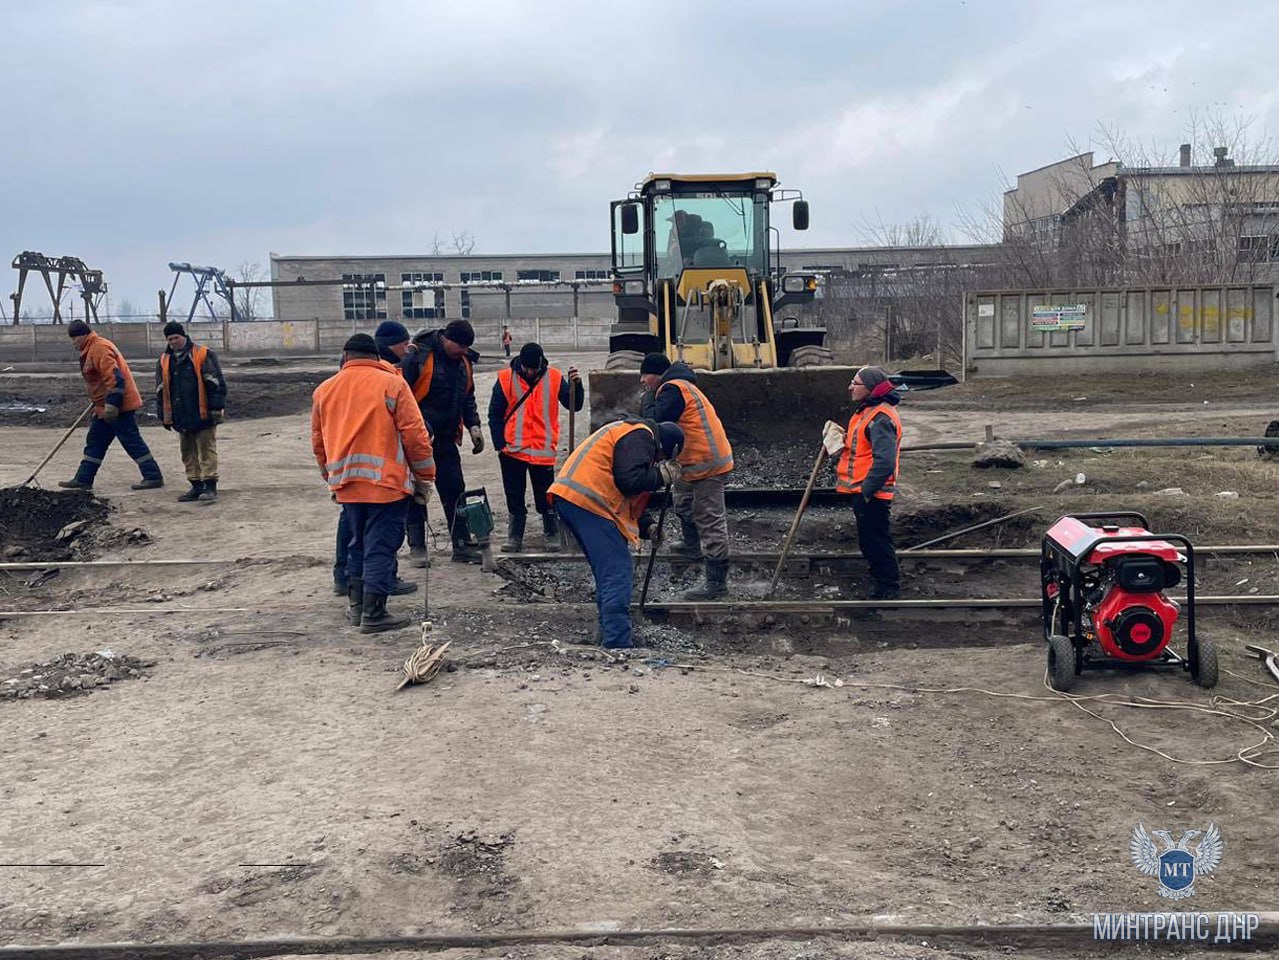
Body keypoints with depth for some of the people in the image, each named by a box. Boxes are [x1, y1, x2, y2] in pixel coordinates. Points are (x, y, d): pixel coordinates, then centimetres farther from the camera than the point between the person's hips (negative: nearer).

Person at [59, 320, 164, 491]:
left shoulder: (100, 349, -16)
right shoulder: (92, 349, 16)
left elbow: (114, 378, -24)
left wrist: (112, 405, -26)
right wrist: (99, 406, 26)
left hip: (120, 406, -11)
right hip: (106, 407, 11)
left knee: (132, 442, -6)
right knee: (94, 441, 14)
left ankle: (153, 476, -1)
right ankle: (83, 479, 20)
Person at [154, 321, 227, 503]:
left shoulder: (203, 355, -6)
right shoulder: (164, 361, 10)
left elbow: (215, 383, -7)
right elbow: (161, 391, 16)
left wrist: (216, 407, -12)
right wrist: (164, 416, 13)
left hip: (203, 415, -6)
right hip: (181, 418, 6)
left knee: (207, 451, -4)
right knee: (188, 453, 10)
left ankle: (210, 486, -2)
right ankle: (196, 486, 17)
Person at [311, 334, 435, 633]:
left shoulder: (324, 390, 9)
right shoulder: (392, 384, -5)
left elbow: (318, 441, 15)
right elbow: (414, 434, -8)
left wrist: (332, 477, 28)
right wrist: (425, 476, 2)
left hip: (346, 484, 5)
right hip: (387, 482, -5)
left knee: (358, 543, 20)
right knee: (381, 547, 0)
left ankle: (356, 605, 26)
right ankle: (373, 614, 1)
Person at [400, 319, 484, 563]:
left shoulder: (463, 361, 7)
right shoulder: (418, 356, -15)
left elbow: (467, 397, 19)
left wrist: (473, 425, 8)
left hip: (446, 439, 6)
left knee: (455, 491, 5)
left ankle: (462, 545, 12)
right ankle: (417, 547, 12)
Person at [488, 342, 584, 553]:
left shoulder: (554, 378, 0)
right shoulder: (506, 379, -3)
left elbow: (574, 405, 3)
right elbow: (495, 415, 2)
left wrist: (576, 384, -14)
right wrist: (500, 445, -3)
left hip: (543, 450, 0)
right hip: (513, 450, 0)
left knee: (545, 496, 6)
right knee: (514, 496, 9)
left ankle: (552, 535, 20)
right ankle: (515, 537, 19)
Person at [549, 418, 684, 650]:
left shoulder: (631, 434, 29)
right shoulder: (640, 436, -4)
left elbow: (631, 499, 29)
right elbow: (630, 480, -18)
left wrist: (647, 526, 16)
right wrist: (661, 475, -1)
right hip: (587, 501, -11)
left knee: (608, 571, 19)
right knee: (618, 574, -10)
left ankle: (609, 636, 24)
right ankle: (617, 645, -14)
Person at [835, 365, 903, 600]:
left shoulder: (880, 418, -21)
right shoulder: (866, 411, 14)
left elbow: (885, 460, -28)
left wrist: (866, 489, -25)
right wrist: (845, 440, 11)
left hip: (871, 494, -11)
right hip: (863, 492, 11)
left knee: (876, 541, -4)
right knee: (869, 541, 19)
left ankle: (888, 589, 4)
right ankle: (879, 580, 30)